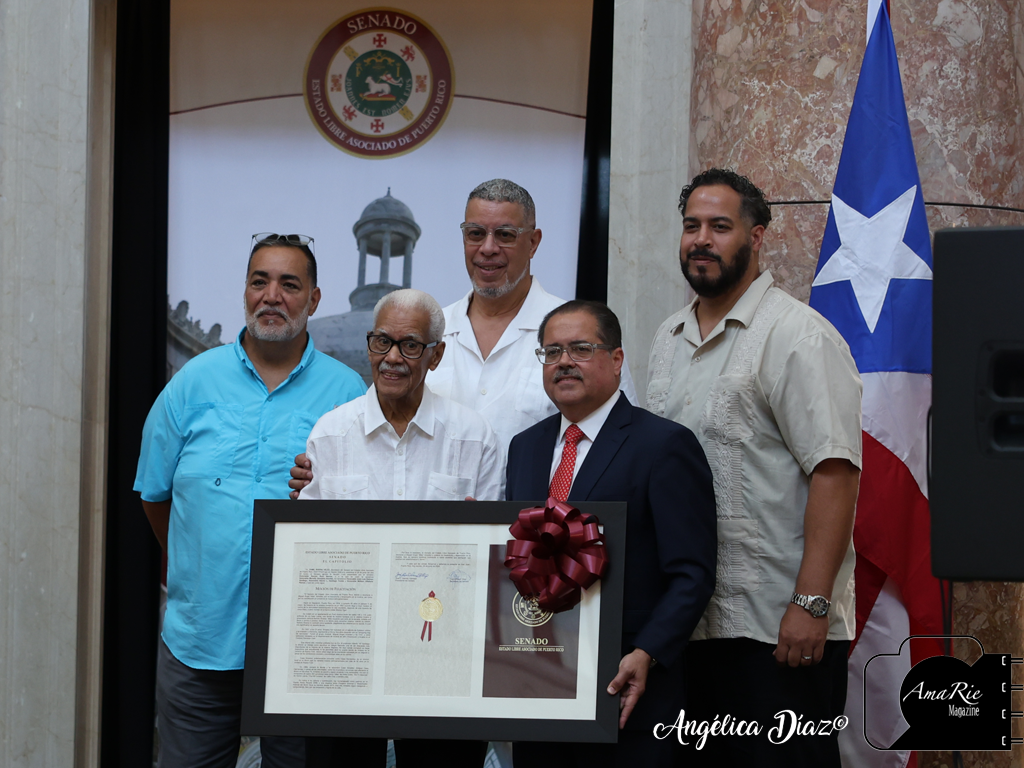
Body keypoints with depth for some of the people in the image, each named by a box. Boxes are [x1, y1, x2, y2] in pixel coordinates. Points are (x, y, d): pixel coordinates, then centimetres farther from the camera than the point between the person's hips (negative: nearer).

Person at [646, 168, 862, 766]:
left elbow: (835, 471, -17)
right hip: (685, 617, 8)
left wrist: (811, 603, -23)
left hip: (777, 628, -7)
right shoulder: (670, 339, 15)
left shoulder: (798, 336, -10)